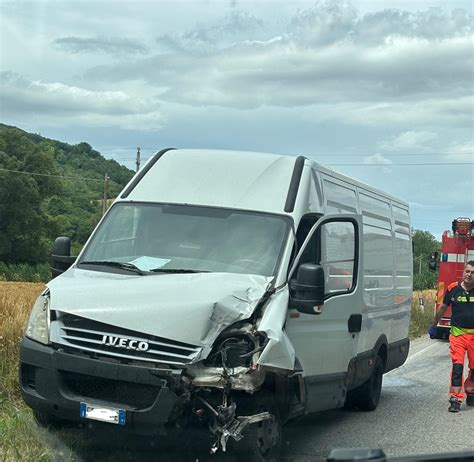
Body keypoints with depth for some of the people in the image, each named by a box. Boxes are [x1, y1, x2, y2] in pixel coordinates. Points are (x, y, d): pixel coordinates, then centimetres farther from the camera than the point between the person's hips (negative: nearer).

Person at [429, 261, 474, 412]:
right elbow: (442, 308, 13)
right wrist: (433, 326, 22)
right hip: (457, 333, -1)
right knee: (457, 366, -10)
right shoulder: (453, 289, -1)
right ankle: (455, 400, -7)